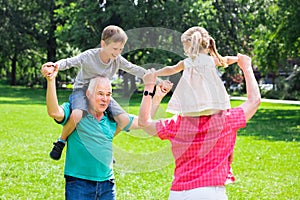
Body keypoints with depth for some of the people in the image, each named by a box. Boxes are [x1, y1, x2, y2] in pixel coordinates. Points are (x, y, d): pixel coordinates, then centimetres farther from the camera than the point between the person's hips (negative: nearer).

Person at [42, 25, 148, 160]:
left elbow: (135, 69, 5)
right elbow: (70, 62, -30)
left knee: (124, 120, -13)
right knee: (76, 115, -38)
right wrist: (55, 66, -52)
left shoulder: (118, 60, -4)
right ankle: (61, 142, -9)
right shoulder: (89, 56, -19)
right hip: (82, 90, -5)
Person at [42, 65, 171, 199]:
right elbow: (55, 113, -23)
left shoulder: (113, 118, 10)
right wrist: (51, 80, -34)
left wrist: (157, 97, 9)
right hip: (79, 183, -5)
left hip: (107, 184, 5)